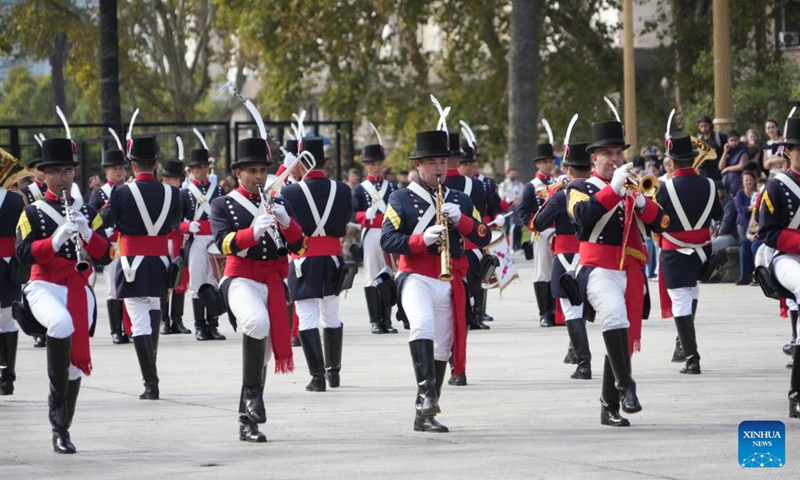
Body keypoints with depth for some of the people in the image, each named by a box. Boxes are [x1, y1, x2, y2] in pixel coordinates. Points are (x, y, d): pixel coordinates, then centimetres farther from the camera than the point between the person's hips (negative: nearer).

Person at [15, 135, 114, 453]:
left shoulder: (87, 212, 12)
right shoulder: (32, 213, 4)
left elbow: (106, 256, 4)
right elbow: (24, 254, -9)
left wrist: (87, 233, -14)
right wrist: (55, 240, -24)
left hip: (79, 289, 4)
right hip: (45, 287, -4)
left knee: (77, 360, 4)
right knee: (62, 323, -36)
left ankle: (61, 430, 18)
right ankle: (56, 398, -21)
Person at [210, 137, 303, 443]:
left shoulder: (279, 205, 13)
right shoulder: (223, 205, 3)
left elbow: (298, 245, 2)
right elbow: (224, 243, -13)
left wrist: (285, 221, -17)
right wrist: (254, 230, -30)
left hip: (273, 283, 5)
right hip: (241, 279, -5)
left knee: (263, 354, 7)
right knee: (257, 322, -36)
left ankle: (247, 423, 16)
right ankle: (252, 391, -23)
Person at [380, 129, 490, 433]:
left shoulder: (460, 201, 15)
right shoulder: (401, 199, 3)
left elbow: (484, 238, 8)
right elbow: (387, 240, -7)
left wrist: (460, 219, -10)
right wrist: (422, 239, -21)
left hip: (449, 282, 5)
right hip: (416, 278, -5)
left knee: (442, 348, 8)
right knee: (422, 326, -32)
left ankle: (425, 414, 17)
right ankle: (426, 393, -35)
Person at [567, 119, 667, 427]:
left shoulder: (633, 188, 18)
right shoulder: (581, 188, 5)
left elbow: (661, 223, 5)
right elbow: (584, 215, -17)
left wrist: (641, 202, -14)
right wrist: (614, 188, -23)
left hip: (631, 273, 5)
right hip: (599, 271, -5)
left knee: (622, 339, 7)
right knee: (614, 314, -33)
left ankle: (610, 407, 16)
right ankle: (625, 385, -32)